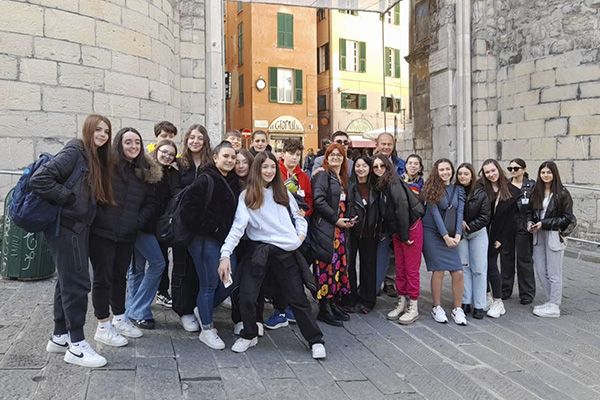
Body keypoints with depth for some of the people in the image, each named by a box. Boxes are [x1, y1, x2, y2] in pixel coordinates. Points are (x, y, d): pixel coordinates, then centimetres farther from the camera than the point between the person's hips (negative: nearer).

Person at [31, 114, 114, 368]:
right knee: (77, 283, -6)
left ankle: (59, 337, 26)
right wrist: (68, 198, -18)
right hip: (65, 228, -9)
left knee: (67, 282, 14)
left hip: (78, 228, 9)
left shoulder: (97, 160, 13)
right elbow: (39, 179, -20)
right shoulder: (74, 152, -12)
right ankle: (76, 346, 1)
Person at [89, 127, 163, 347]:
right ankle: (103, 327, 15)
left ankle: (119, 319, 32)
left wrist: (137, 221, -2)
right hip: (102, 233, -5)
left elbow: (151, 203, 10)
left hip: (127, 236, 5)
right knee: (103, 278, 4)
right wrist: (100, 219, -13)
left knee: (120, 276, 18)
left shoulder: (146, 172, 7)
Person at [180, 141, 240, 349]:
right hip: (205, 240, -8)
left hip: (225, 239, 8)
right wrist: (207, 227, -14)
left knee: (230, 281, 9)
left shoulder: (233, 182, 12)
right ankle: (206, 330, 13)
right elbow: (188, 205, -19)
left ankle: (203, 310, 32)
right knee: (209, 284, -1)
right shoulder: (206, 180, -12)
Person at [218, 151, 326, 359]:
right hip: (259, 250, -1)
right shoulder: (246, 196, 0)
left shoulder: (283, 192, 10)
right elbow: (238, 226, -9)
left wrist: (301, 234, -2)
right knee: (246, 297, -3)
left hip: (286, 251, 1)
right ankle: (249, 335, 25)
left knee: (298, 298, 5)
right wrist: (225, 254, -20)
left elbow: (297, 216, 18)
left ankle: (316, 340, 17)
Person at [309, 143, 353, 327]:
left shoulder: (342, 178, 20)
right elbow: (318, 200, -17)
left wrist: (348, 219, 6)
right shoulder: (322, 175, -5)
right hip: (324, 228, -8)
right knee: (327, 266, -8)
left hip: (339, 229, 8)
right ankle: (324, 309, -1)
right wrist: (336, 219, -15)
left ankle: (333, 303, 18)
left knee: (339, 265, 9)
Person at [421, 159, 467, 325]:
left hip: (450, 236, 4)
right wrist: (445, 236, -13)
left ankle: (457, 309, 10)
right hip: (432, 233, -4)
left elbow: (460, 212, 3)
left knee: (458, 272, -5)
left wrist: (458, 234, -10)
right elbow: (435, 212, -9)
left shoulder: (458, 190, 10)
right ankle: (437, 308, 9)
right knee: (438, 271, -7)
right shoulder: (432, 189, -3)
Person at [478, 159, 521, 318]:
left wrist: (500, 238, -4)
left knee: (491, 264, -4)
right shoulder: (480, 187, -3)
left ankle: (498, 302, 6)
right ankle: (486, 296, 22)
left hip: (496, 234, -1)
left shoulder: (511, 191, -2)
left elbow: (510, 217, -2)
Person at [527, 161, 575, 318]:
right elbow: (530, 211, 15)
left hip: (554, 236, -6)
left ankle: (554, 307, 10)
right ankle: (549, 302, 24)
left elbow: (566, 218, -9)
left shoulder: (562, 194, -9)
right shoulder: (536, 192, 7)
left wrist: (544, 223, -15)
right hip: (538, 236, 6)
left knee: (553, 273, 1)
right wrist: (530, 222, -5)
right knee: (540, 271, 10)